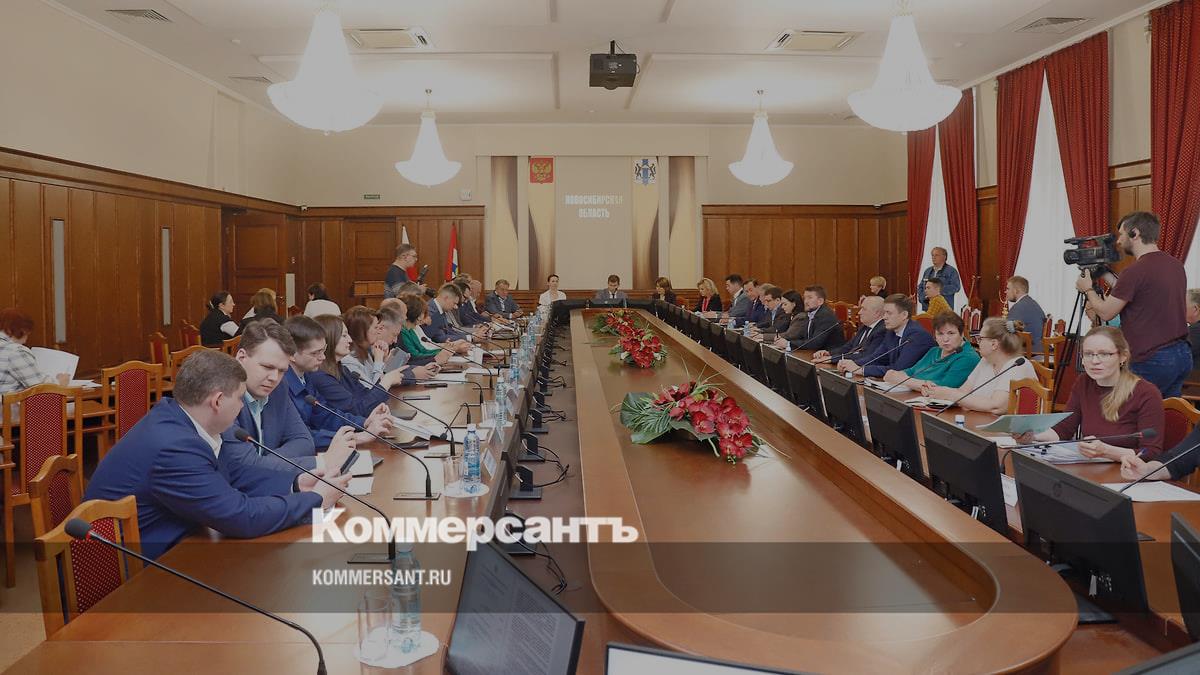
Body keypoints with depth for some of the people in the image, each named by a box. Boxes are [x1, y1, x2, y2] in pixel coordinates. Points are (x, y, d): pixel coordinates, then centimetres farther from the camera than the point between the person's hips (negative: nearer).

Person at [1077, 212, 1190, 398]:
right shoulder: (1176, 264, 10)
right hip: (1183, 355, 9)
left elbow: (1105, 312, -9)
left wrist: (1088, 289, 8)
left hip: (1152, 360, -9)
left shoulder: (1136, 271, -16)